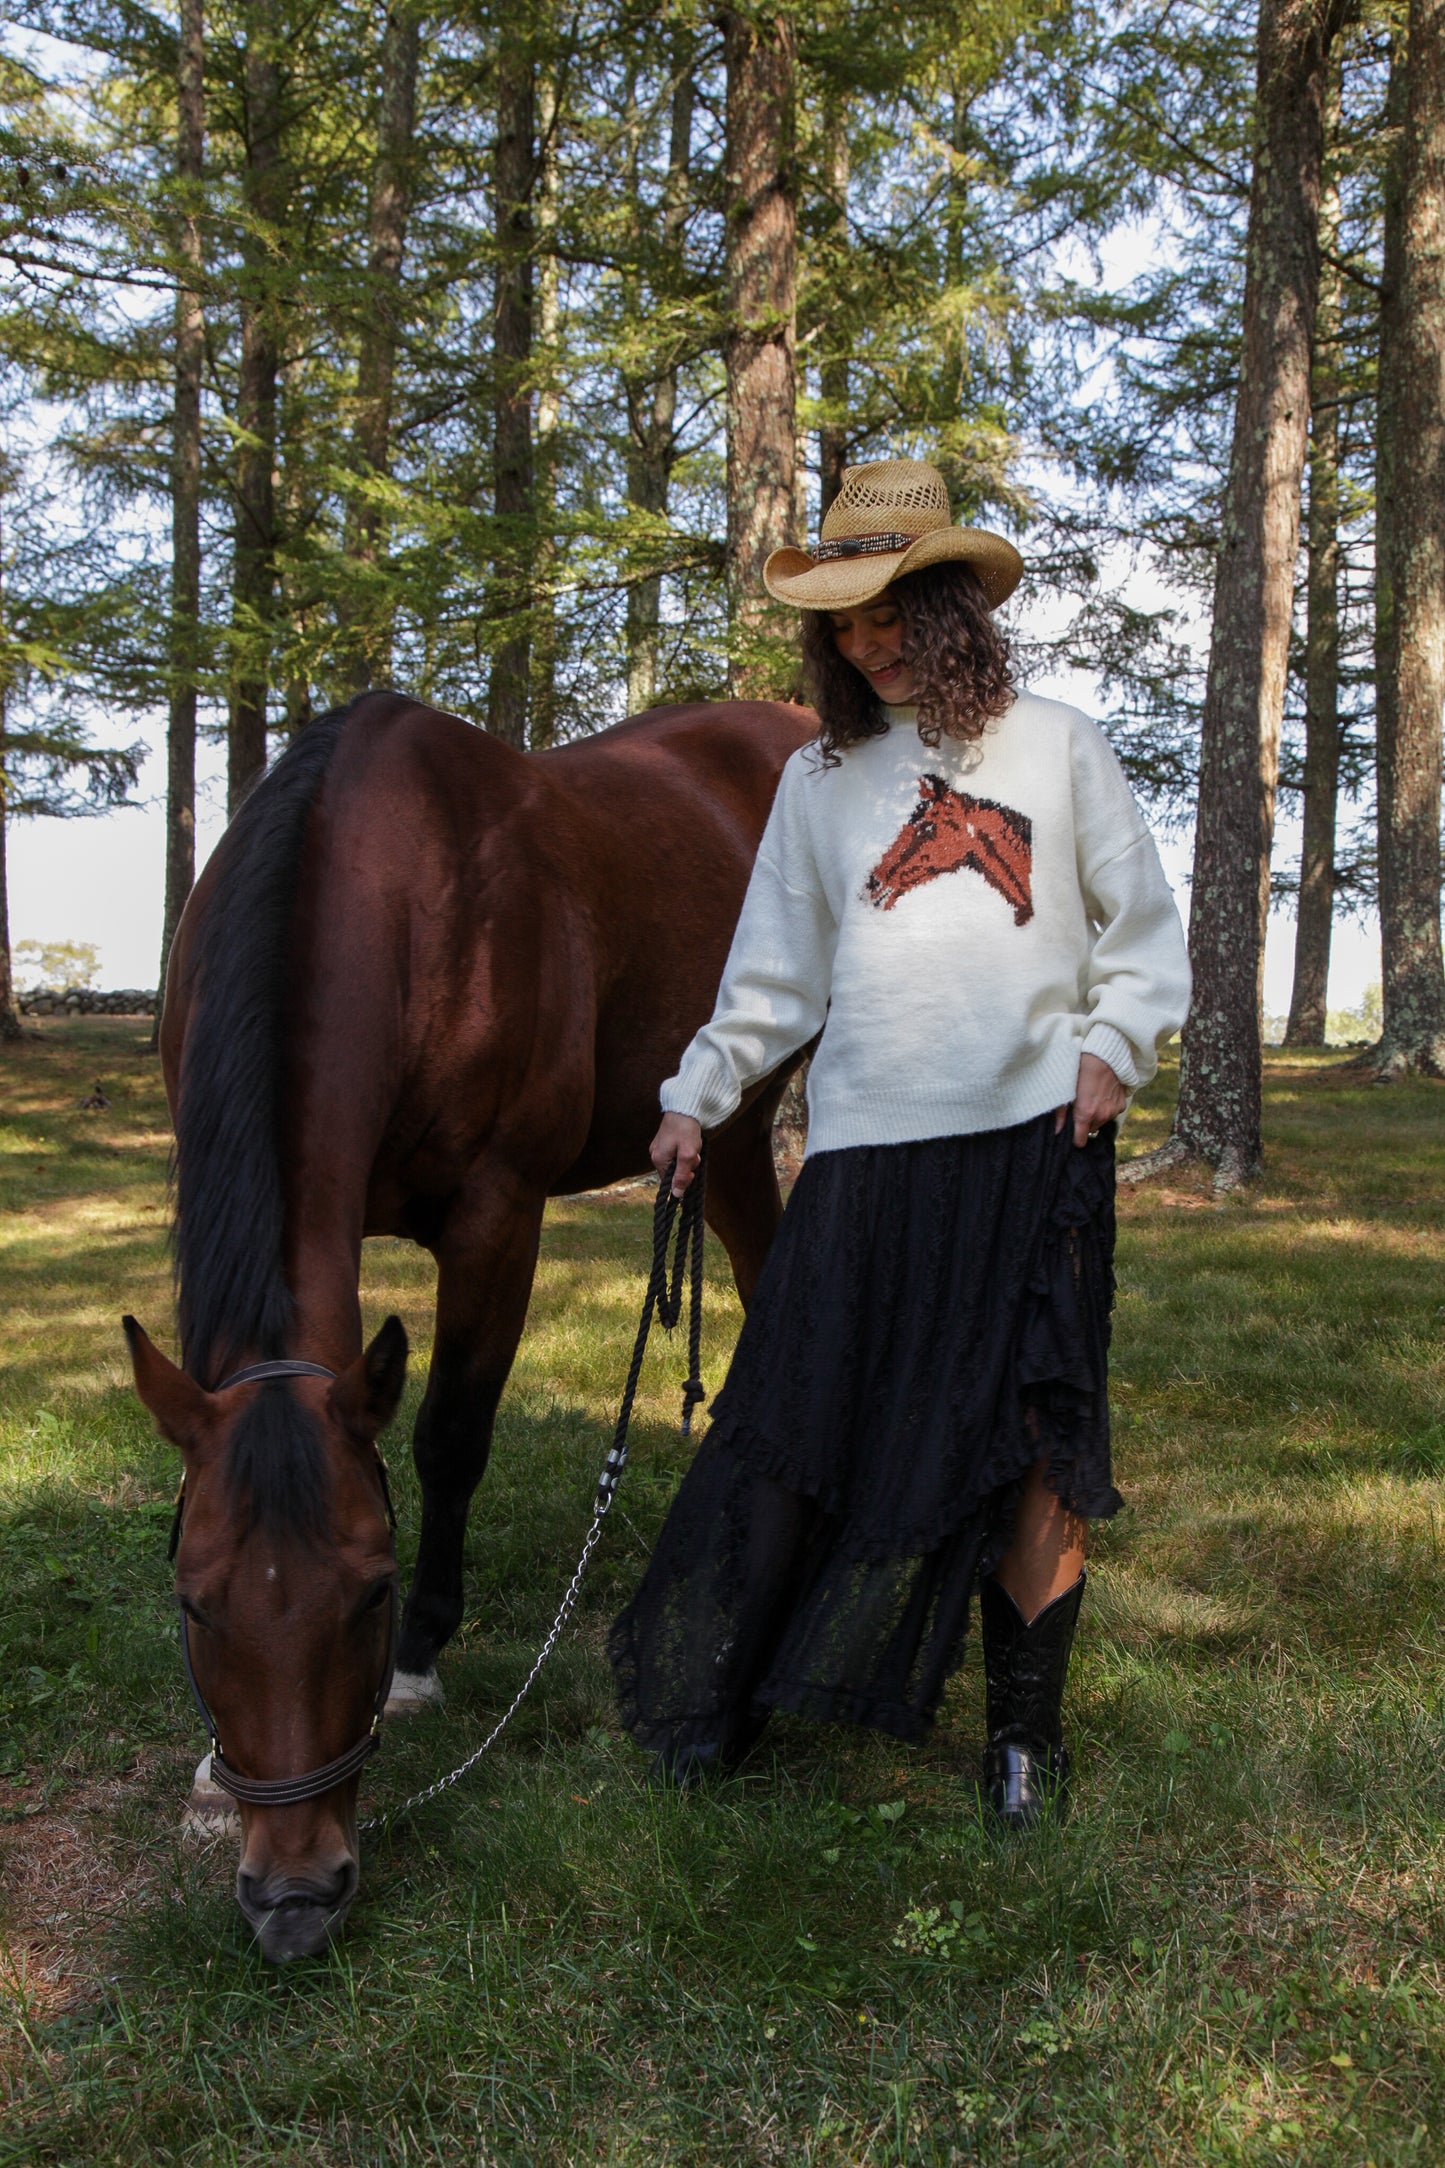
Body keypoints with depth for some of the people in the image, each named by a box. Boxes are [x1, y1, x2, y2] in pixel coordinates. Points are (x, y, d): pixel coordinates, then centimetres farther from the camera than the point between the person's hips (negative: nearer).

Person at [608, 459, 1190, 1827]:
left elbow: (1143, 928, 11)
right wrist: (698, 1095, 12)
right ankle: (704, 1700, 16)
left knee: (1038, 1442, 2)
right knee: (803, 1420, 1)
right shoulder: (820, 779, 12)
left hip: (1038, 1140, -1)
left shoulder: (1058, 747, 7)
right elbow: (773, 973, 16)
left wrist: (1115, 1045, -4)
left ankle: (1026, 1723, 18)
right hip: (865, 1149, 1)